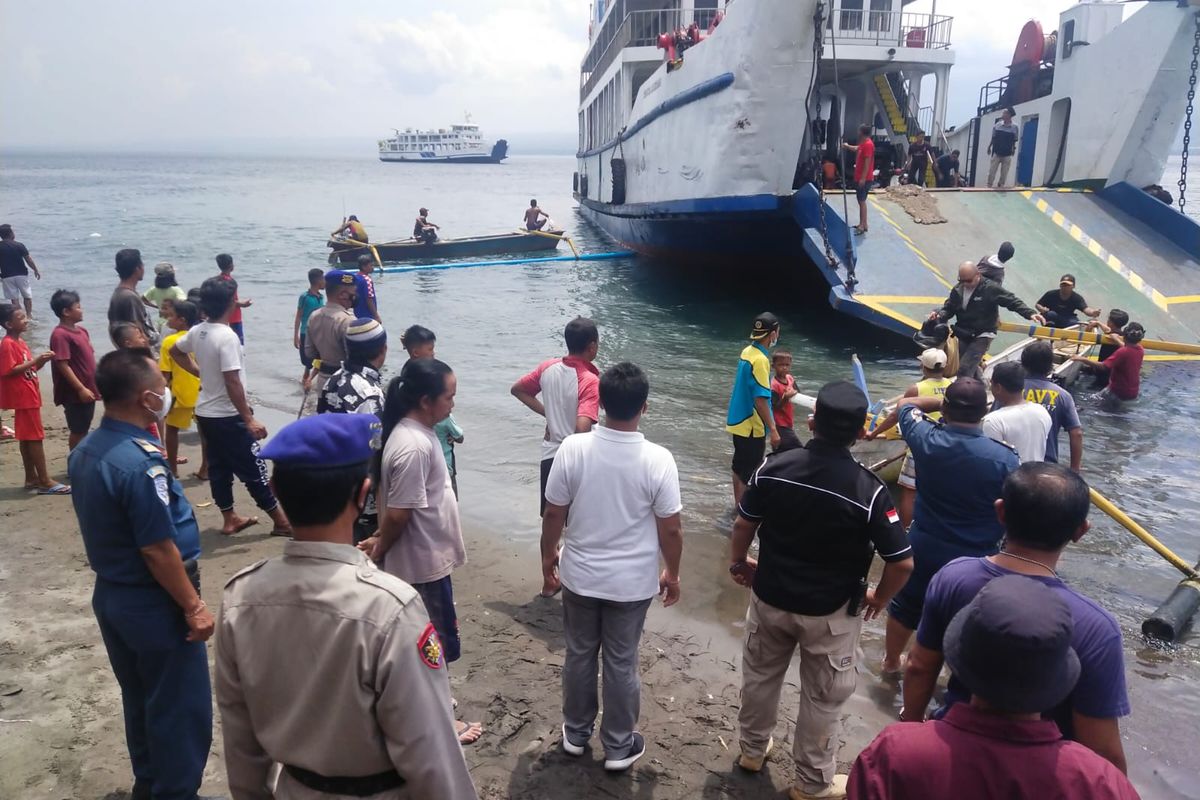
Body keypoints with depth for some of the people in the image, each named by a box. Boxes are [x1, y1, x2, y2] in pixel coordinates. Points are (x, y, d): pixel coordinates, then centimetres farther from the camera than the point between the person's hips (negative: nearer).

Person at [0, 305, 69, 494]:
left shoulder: (20, 342, 13)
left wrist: (41, 361, 1)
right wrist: (35, 360, -21)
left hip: (30, 397, 10)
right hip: (23, 398, -10)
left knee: (27, 438, 12)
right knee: (35, 438, -8)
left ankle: (32, 479, 18)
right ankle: (45, 482, -5)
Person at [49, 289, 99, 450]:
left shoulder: (81, 330, 10)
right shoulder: (60, 335, -17)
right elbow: (63, 365, -21)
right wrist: (81, 389, -22)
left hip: (89, 390, 8)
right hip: (75, 394, -8)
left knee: (84, 429, 18)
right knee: (77, 431, 3)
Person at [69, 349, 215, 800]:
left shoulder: (83, 452, 2)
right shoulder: (140, 462, -27)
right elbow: (158, 551, -25)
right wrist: (193, 607, -16)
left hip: (111, 595, 9)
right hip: (154, 605, -9)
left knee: (139, 699, 24)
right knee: (181, 709, 7)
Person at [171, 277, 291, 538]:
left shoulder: (197, 331, 2)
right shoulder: (227, 336, -24)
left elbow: (174, 351, 22)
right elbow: (232, 382, -26)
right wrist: (249, 419, -22)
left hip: (205, 413, 9)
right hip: (228, 416, -9)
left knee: (219, 467, 15)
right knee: (253, 471, 0)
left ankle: (230, 520, 25)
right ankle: (281, 522, 9)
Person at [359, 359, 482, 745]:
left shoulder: (417, 433, 3)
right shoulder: (413, 447, -29)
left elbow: (396, 506, 12)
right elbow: (398, 513, -24)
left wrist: (380, 541, 13)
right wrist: (379, 550, -8)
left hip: (429, 555, 9)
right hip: (423, 561, -9)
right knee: (436, 642, 7)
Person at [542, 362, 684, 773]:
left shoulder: (573, 448, -16)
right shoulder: (657, 459, -20)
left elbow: (553, 514, -7)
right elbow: (671, 528, -12)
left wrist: (549, 556, 10)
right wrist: (672, 573, 5)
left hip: (580, 575, 2)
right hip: (632, 582, -1)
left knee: (579, 655, 21)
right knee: (622, 663, 15)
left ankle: (576, 732, 39)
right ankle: (619, 747, 31)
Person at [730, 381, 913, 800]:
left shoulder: (774, 467, -15)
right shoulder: (868, 489, -23)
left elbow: (743, 525, -2)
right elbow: (902, 562, -19)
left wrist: (738, 563, 17)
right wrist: (879, 598, 0)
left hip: (770, 598, 3)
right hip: (831, 612, -3)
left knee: (760, 676, 25)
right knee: (822, 698, 18)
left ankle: (753, 749, 47)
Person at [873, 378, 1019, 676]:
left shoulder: (926, 439, -16)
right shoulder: (1005, 459, -22)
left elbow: (905, 405, 6)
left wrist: (943, 402, 5)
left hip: (923, 549, 3)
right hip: (975, 558, -2)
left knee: (904, 610, 24)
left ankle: (891, 663, 46)